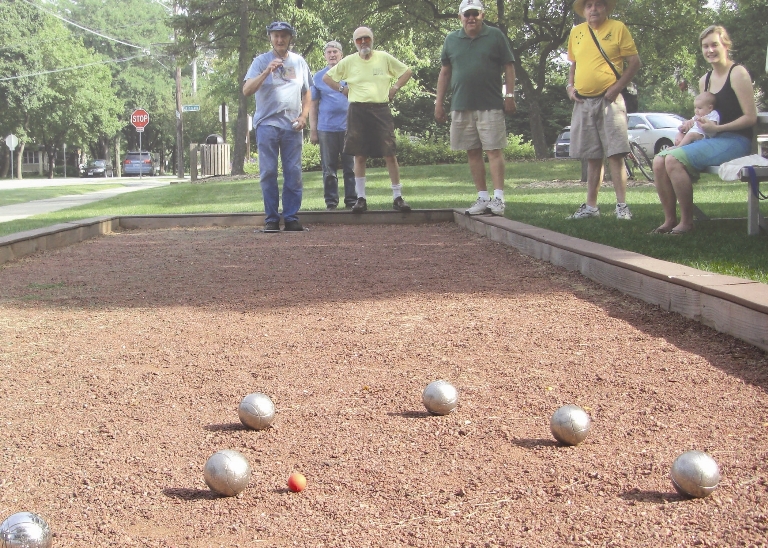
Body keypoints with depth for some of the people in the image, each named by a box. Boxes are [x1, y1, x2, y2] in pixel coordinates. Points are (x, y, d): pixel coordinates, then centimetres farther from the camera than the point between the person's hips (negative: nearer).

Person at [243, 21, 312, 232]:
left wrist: (304, 115, 3)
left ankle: (291, 218, 6)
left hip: (292, 126, 2)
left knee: (293, 173, 0)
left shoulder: (299, 62, 13)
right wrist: (267, 71, -18)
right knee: (268, 173, -2)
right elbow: (246, 90, -7)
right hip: (267, 124, -2)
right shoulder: (261, 61, 3)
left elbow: (307, 92, 18)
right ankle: (271, 219, 3)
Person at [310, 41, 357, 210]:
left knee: (350, 167, -1)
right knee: (329, 169, 1)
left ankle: (352, 199, 3)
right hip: (326, 129, 0)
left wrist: (341, 89, -14)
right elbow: (313, 105, 10)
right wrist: (313, 130, 5)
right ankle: (331, 201, 5)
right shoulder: (318, 77, 11)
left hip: (348, 127, 0)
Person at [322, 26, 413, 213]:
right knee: (359, 155, 2)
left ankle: (398, 197, 1)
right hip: (358, 111, 1)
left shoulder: (384, 58, 7)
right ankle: (361, 198, 8)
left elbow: (406, 71, 17)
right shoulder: (349, 61, 6)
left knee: (390, 154, -5)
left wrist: (395, 88, 6)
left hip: (381, 109, 0)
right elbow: (326, 77, 14)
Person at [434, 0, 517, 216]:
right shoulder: (451, 40, 11)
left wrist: (510, 95, -4)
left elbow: (509, 67, 4)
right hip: (461, 107, 3)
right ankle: (483, 198, 11)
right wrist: (439, 102, 11)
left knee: (494, 150, -6)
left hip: (491, 105, -3)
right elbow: (445, 73, 15)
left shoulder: (496, 36, 4)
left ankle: (498, 198, -7)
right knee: (473, 153, 5)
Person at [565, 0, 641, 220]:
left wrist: (618, 87, -12)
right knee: (592, 157, 10)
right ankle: (591, 206, 16)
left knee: (615, 155, -9)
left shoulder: (617, 28, -1)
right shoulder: (576, 32, 13)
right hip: (583, 102, 5)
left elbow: (634, 61, -2)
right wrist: (570, 86, 6)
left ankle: (622, 206, -6)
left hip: (608, 101, -5)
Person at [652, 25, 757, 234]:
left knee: (674, 159, -27)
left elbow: (751, 117, -12)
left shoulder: (737, 74, -8)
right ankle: (670, 219, -9)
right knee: (659, 161, -12)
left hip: (734, 141, -8)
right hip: (710, 140, 8)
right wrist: (692, 123, 6)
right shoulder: (705, 80, 16)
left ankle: (687, 221, -19)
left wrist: (717, 128, -19)